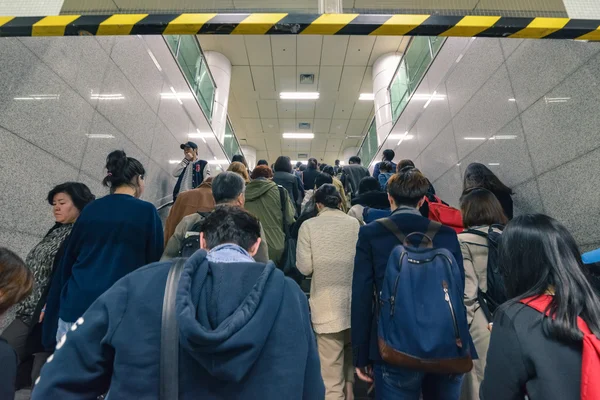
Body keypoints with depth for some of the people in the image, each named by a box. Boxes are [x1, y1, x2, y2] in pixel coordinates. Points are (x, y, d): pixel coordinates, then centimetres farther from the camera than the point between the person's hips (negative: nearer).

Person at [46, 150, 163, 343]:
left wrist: (54, 303, 23)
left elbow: (68, 258, 14)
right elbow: (155, 261, -3)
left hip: (75, 304, 5)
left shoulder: (90, 209, 7)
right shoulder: (146, 211, -7)